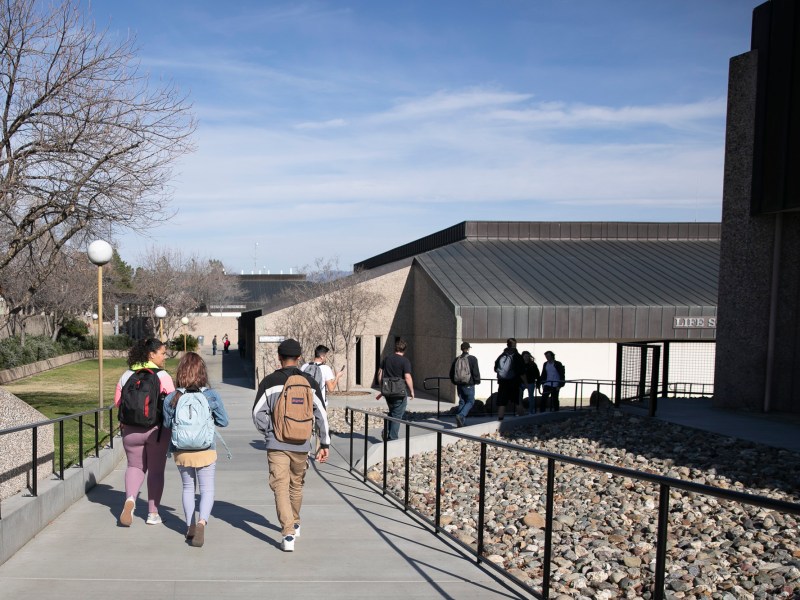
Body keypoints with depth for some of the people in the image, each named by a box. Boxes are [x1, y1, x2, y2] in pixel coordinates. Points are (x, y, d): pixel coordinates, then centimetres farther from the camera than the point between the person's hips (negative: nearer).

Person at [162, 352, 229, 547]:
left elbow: (166, 424, 2)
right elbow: (224, 421, -3)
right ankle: (202, 521, -17)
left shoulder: (171, 399, -9)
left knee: (188, 488, 20)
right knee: (207, 489, 6)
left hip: (181, 452, 2)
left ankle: (190, 528, 25)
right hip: (205, 450, -2)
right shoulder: (212, 396, -13)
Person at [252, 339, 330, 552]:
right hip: (301, 445, 3)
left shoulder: (269, 381, -3)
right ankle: (295, 525, 38)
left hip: (276, 445, -2)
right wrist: (324, 444, 7)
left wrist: (269, 433, 11)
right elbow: (321, 415, 1)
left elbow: (258, 413, -5)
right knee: (296, 486, 20)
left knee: (280, 488, -1)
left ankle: (288, 534, -11)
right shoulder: (310, 382, 1)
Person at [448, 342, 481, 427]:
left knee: (461, 402, 14)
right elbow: (476, 372, -11)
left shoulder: (457, 359, 6)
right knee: (470, 402, 5)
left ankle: (461, 422, 12)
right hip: (469, 385, -5)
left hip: (459, 385, 5)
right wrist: (477, 381, 5)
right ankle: (460, 415, -17)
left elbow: (451, 372, 11)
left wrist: (454, 382, 23)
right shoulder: (472, 359, -9)